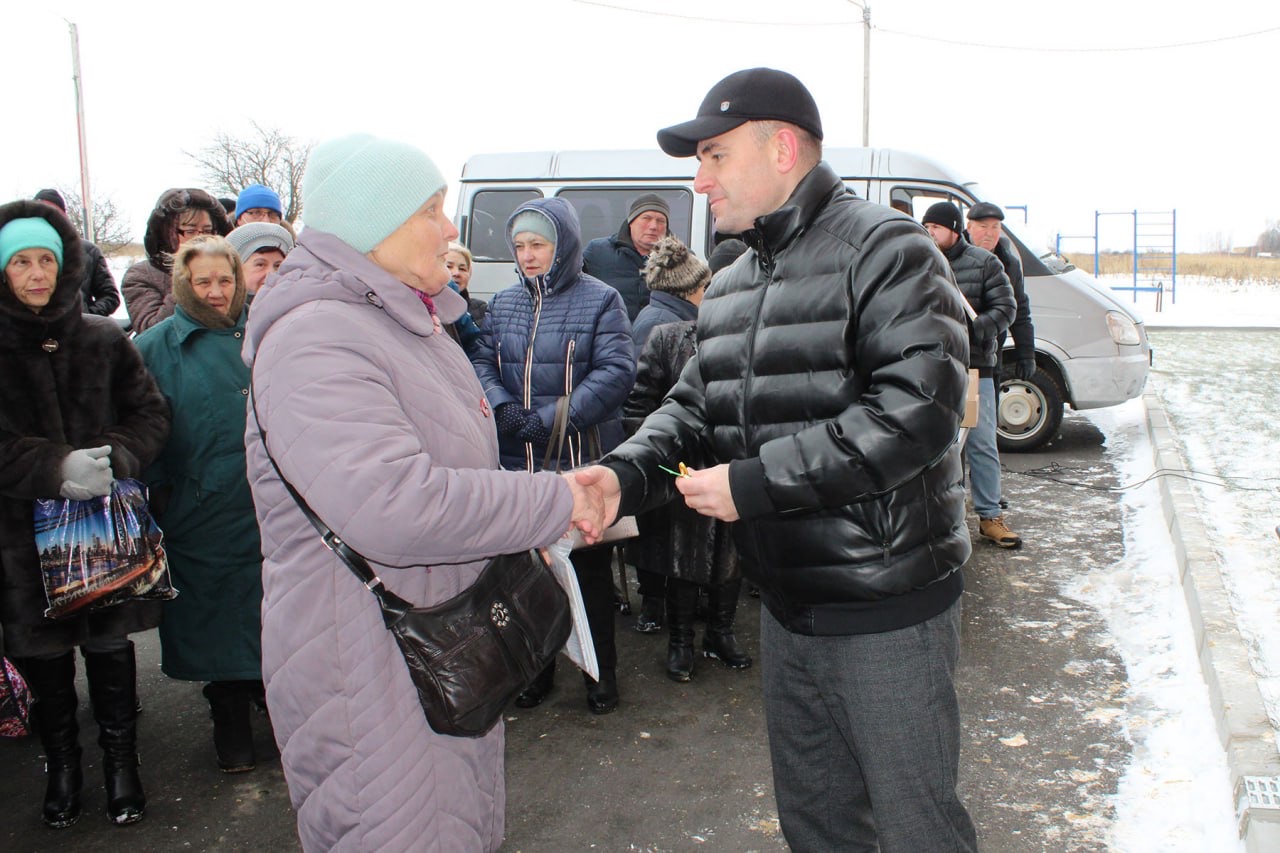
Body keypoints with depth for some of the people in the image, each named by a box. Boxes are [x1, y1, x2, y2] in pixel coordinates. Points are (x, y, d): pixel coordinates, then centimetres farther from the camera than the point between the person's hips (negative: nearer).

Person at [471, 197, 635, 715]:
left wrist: (554, 419, -22)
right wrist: (502, 406, -19)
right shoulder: (503, 304, 10)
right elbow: (481, 362, 3)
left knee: (591, 569, 8)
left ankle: (601, 672, 25)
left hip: (584, 462, -4)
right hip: (519, 461, 4)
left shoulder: (599, 300, -4)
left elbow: (616, 372, -14)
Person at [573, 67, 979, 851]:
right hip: (788, 607, 8)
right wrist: (626, 473, -11)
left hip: (888, 606, -7)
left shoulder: (884, 249, -14)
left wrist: (754, 484, -24)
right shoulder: (731, 287, 12)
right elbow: (695, 406, 11)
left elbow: (917, 410, -25)